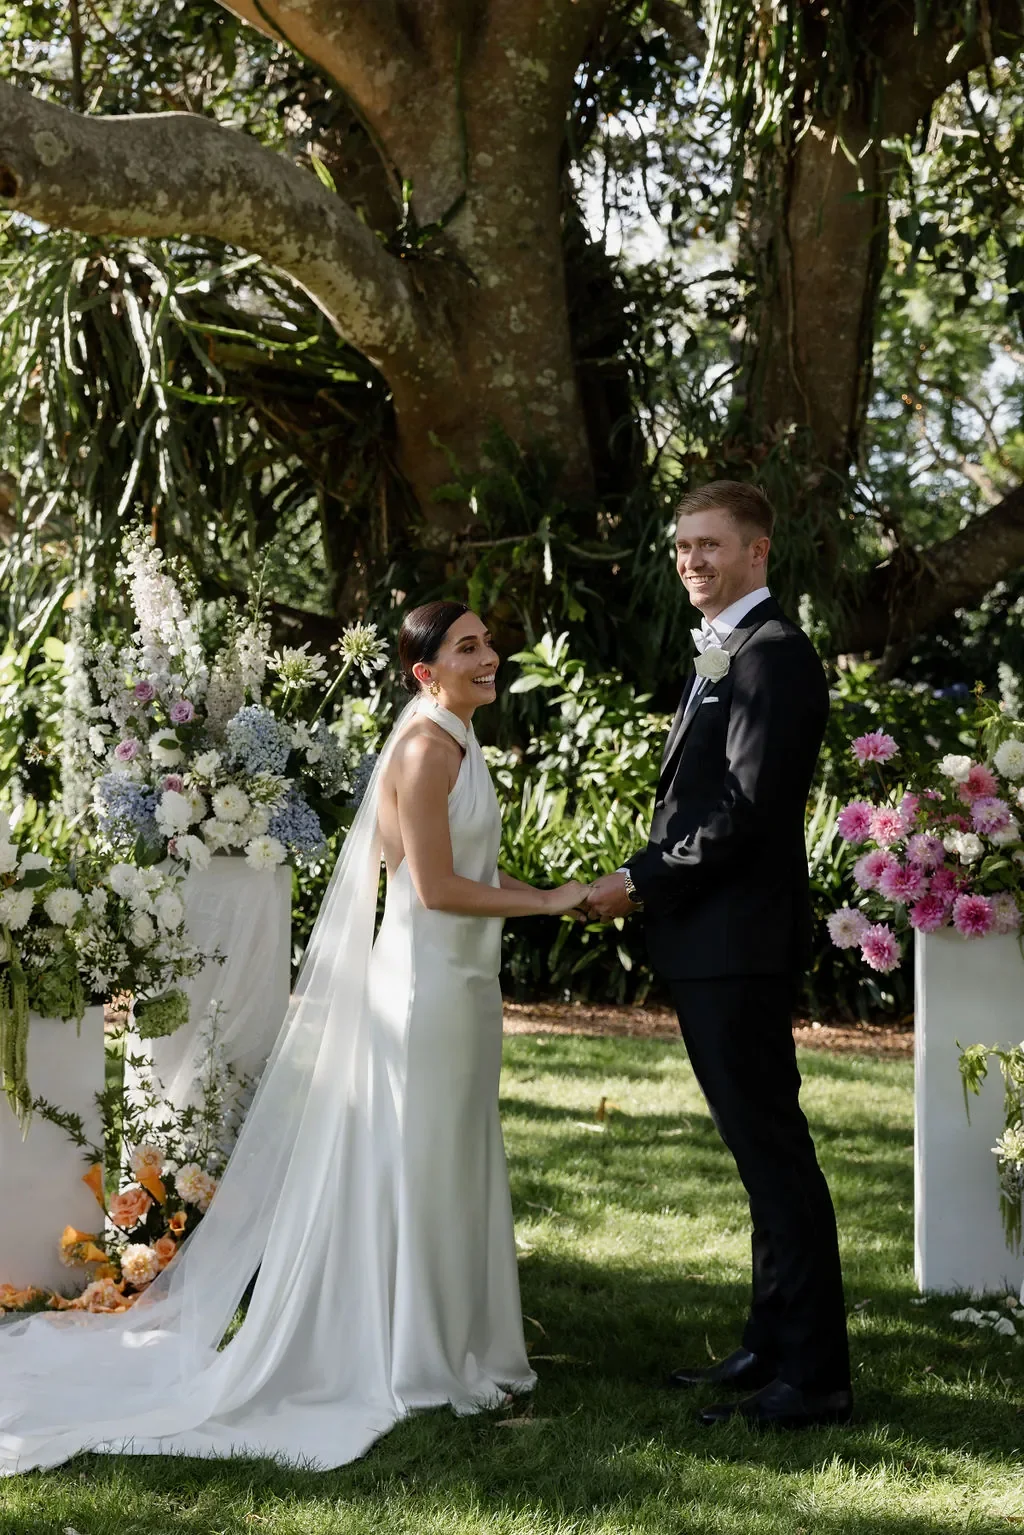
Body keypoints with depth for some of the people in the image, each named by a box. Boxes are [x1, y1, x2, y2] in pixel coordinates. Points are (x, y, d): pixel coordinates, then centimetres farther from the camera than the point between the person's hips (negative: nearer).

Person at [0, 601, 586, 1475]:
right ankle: (422, 1365, 8)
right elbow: (435, 888, -20)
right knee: (420, 1167, -1)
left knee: (459, 1164, 14)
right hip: (428, 980, -10)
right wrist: (548, 901, -16)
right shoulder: (425, 749, -16)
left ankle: (458, 1348, 24)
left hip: (465, 978, 10)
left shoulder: (459, 745, 13)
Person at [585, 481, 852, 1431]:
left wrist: (641, 881, -13)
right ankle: (772, 1346, 25)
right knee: (760, 1150, 15)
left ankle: (813, 1378, -1)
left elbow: (745, 811, -21)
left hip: (740, 944, -10)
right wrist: (647, 884, 6)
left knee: (773, 1151, -6)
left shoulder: (771, 656, -14)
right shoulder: (721, 655, 19)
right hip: (710, 945, 10)